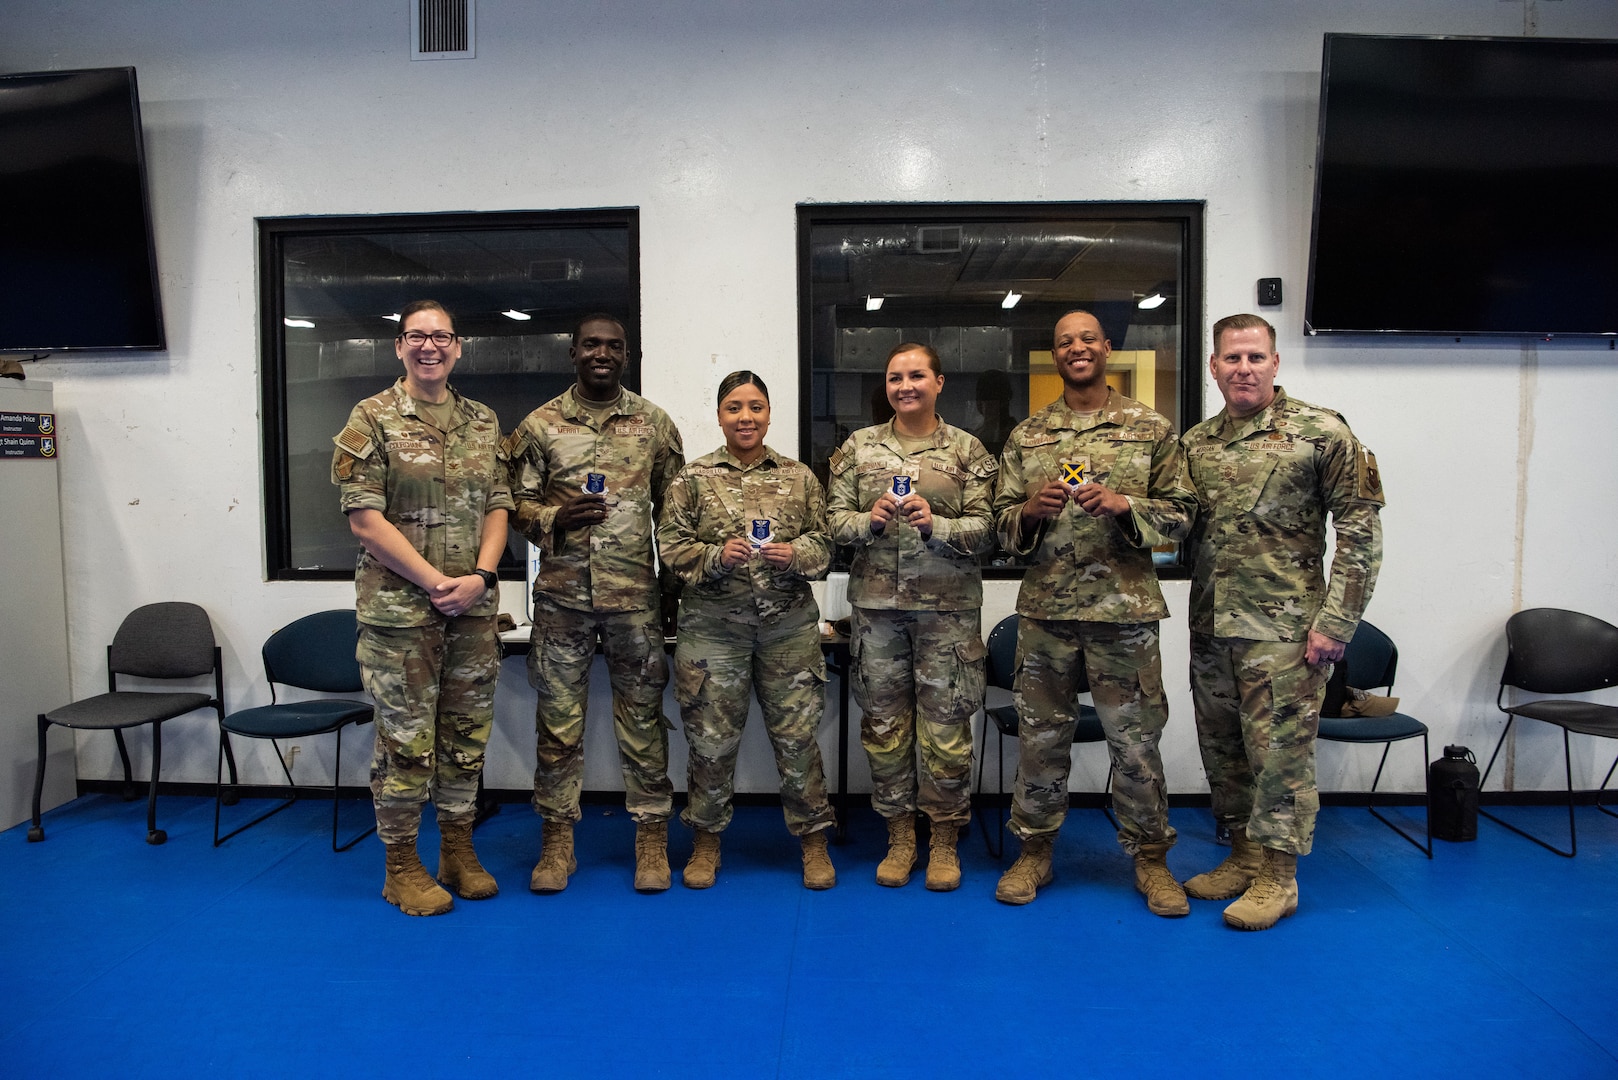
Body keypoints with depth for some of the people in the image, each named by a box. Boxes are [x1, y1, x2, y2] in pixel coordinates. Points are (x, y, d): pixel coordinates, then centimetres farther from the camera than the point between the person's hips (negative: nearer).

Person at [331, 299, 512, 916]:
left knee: (466, 733, 13)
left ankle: (458, 850, 29)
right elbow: (364, 518, -10)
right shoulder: (372, 420, -4)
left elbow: (497, 506, 9)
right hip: (400, 608, -4)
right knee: (406, 739, 4)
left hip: (474, 607, 5)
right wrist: (436, 583, -15)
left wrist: (480, 576, -8)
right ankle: (402, 866, 20)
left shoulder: (483, 422, 10)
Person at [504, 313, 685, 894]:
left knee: (643, 716, 7)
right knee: (558, 718, 7)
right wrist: (556, 517, -16)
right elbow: (516, 503, 5)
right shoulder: (539, 425, 4)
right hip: (561, 596, 0)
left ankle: (652, 836, 20)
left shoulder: (655, 423, 5)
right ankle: (557, 837, 22)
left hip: (635, 595, 0)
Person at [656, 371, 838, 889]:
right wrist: (716, 556, -19)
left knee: (797, 734, 5)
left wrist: (794, 553, -14)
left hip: (789, 625, 1)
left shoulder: (799, 477, 7)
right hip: (712, 626, -1)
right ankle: (706, 840, 26)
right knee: (711, 736, 7)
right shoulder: (692, 479, 3)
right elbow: (671, 545, -2)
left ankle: (813, 838, 22)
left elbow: (823, 543, 6)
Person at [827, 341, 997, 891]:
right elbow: (835, 520, 5)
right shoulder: (858, 447, 8)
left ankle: (944, 840, 20)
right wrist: (870, 520, -15)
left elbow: (985, 530, -3)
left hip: (947, 606, -2)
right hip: (876, 603, 2)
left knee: (945, 726, 2)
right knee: (883, 722, 8)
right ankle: (899, 836, 25)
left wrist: (935, 524, -19)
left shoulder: (967, 449, 3)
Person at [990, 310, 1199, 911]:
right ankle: (1035, 850, 26)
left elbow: (1181, 515, 2)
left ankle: (1150, 857, 24)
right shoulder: (1025, 437, 9)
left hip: (1125, 609, -1)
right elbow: (1002, 523, 9)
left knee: (1135, 739, 6)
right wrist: (1032, 510, -13)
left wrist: (1123, 504, -16)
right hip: (1045, 609, 2)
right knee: (1041, 736, 10)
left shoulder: (1152, 428, 4)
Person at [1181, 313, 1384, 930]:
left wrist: (1335, 622, -13)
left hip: (1282, 629, -5)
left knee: (1279, 752, 1)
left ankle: (1278, 878, 16)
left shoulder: (1321, 432, -5)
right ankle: (1243, 857, 30)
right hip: (1210, 626, 6)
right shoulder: (1195, 443, 9)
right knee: (1222, 751, 14)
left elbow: (1360, 531, -8)